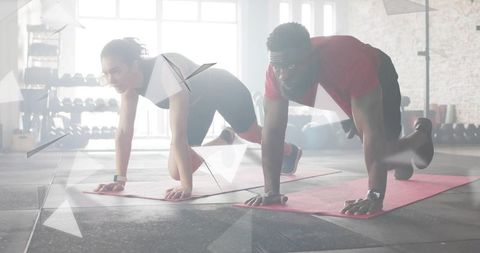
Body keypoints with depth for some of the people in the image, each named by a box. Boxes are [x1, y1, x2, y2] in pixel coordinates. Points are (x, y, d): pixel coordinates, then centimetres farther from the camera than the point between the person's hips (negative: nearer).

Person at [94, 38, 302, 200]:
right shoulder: (129, 80, -25)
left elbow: (179, 134, -49)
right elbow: (124, 132, -19)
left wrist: (187, 186, -51)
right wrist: (119, 179, -23)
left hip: (223, 88, -5)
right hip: (197, 103, 5)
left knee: (254, 135, 22)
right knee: (176, 172, -4)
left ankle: (290, 151, 58)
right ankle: (223, 141, 25)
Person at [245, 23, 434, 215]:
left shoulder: (350, 63, -48)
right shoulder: (278, 71, -34)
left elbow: (372, 130, -49)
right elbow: (272, 130, -29)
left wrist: (375, 196, -55)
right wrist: (271, 191, -33)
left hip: (379, 75, -4)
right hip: (341, 88, 4)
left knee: (382, 150, -7)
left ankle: (421, 134, 27)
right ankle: (400, 161, 47)